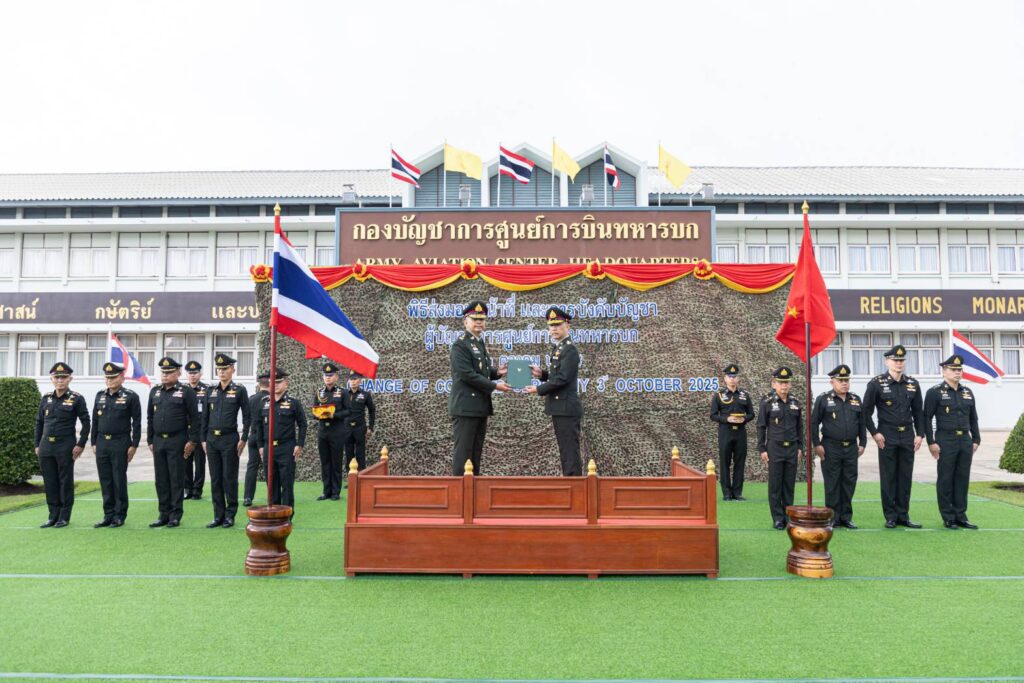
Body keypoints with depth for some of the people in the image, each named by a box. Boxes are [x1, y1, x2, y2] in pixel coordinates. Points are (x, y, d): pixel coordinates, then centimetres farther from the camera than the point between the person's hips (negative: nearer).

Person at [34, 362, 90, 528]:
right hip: (46, 447, 4)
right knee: (49, 482, 8)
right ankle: (53, 515, 17)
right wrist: (37, 444, 10)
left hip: (65, 447, -4)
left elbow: (86, 422, -5)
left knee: (65, 481, 2)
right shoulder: (46, 398, 9)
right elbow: (39, 422, 15)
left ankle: (65, 516, 10)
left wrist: (81, 444, -9)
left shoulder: (77, 399, -4)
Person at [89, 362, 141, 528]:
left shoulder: (131, 396, -5)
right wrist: (94, 442, 11)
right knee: (105, 481, 8)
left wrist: (134, 445, -9)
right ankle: (108, 515, 17)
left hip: (120, 444, -5)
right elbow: (95, 420, 15)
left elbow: (137, 422, -5)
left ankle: (120, 516, 10)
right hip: (102, 444, 5)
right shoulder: (100, 395, 10)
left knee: (119, 480, 1)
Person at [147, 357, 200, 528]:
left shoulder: (186, 392, -4)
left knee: (176, 479, 0)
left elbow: (195, 418, -6)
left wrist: (192, 441, -11)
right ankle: (164, 514, 16)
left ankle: (175, 515, 8)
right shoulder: (154, 391, 12)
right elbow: (150, 417, 16)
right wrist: (150, 440, 12)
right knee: (161, 480, 8)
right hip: (158, 441, 5)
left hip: (176, 441, -5)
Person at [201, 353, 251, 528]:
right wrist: (204, 439, 9)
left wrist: (243, 439, -7)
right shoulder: (211, 391, 10)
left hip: (230, 439, -4)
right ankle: (218, 516, 14)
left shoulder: (239, 390, -2)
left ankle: (230, 515, 10)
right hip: (212, 440, 4)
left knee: (229, 478, 0)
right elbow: (205, 416, 13)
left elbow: (247, 417, -2)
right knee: (215, 479, 7)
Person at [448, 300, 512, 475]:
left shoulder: (480, 343, 16)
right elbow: (468, 374, -19)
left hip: (480, 406, 9)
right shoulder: (460, 345, -12)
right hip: (465, 406, -9)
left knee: (476, 451, 12)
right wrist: (495, 386, -16)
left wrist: (496, 372, 4)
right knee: (463, 451, -5)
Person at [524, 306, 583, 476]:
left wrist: (538, 390, -14)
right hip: (560, 408, 10)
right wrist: (542, 374, 4)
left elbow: (562, 379, -20)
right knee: (565, 452, 14)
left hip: (567, 409, -10)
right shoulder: (558, 348, 16)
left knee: (570, 452, -6)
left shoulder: (570, 350, -14)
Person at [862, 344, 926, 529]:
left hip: (908, 437, 4)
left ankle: (903, 515, 15)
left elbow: (918, 411, 12)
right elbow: (866, 411, -3)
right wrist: (874, 433, -8)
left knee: (905, 478, 7)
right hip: (887, 438, -4)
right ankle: (890, 517, 8)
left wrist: (920, 434, 5)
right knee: (888, 478, 1)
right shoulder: (876, 383, -5)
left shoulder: (913, 384, 7)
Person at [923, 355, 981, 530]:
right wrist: (931, 442, -11)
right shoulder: (935, 392, -5)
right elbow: (927, 418, -6)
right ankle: (948, 518, 8)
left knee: (963, 479, 8)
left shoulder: (968, 392, 12)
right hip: (946, 442, -5)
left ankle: (961, 515, 16)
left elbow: (973, 419, 17)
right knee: (945, 480, 0)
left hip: (965, 441, 5)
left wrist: (976, 440, 11)